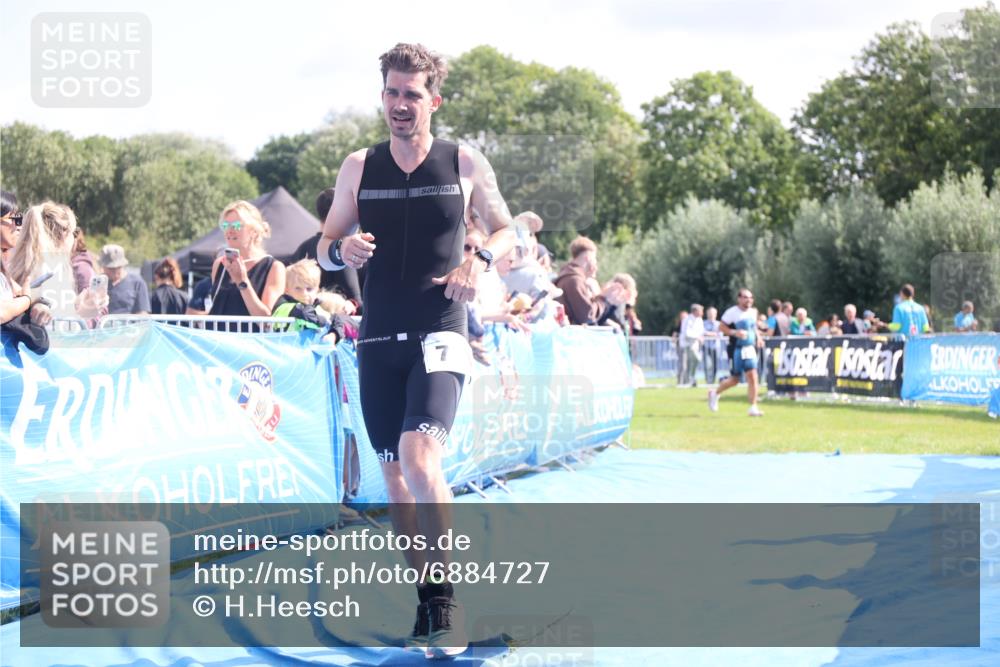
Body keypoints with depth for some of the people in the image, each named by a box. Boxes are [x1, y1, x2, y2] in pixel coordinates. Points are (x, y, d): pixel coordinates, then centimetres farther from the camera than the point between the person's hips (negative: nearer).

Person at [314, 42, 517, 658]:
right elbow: (325, 248, 12)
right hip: (378, 338, 4)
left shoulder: (466, 163, 0)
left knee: (419, 455, -23)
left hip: (439, 332, -4)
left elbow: (506, 231, 10)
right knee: (394, 473, 8)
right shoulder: (359, 167, 6)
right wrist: (342, 249, -12)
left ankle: (446, 598, -14)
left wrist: (481, 259, -12)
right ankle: (428, 603, 21)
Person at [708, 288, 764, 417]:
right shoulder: (732, 312, -11)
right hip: (736, 349, -5)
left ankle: (753, 408, -4)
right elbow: (721, 326, -9)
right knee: (734, 380, 4)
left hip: (750, 348, 5)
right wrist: (735, 332, -23)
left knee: (752, 377, -7)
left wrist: (757, 338, 9)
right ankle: (715, 393, 31)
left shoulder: (753, 312, 9)